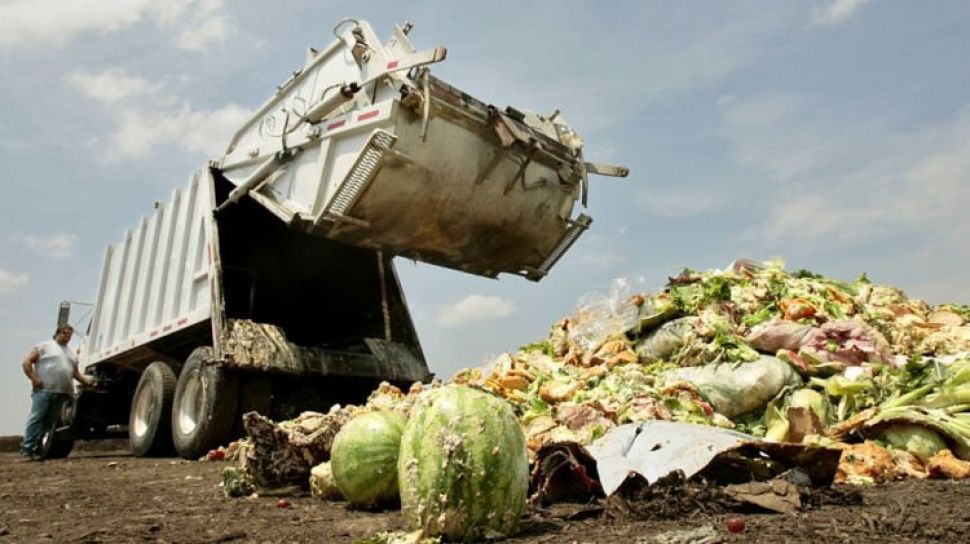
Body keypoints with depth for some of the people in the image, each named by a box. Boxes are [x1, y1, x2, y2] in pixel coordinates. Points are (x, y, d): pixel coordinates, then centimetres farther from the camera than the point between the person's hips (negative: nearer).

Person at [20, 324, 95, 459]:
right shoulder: (44, 346, 8)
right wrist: (34, 378, -10)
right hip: (44, 390, -5)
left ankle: (36, 448, 3)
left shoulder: (71, 353, 25)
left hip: (63, 393, 5)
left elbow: (76, 373, 26)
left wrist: (87, 381, 10)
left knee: (48, 421, 2)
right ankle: (27, 448, -10)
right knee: (36, 418, -11)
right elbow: (26, 362, 1)